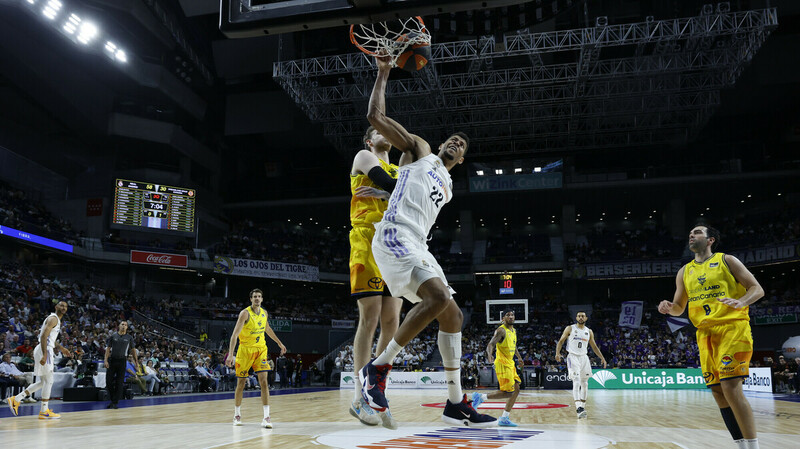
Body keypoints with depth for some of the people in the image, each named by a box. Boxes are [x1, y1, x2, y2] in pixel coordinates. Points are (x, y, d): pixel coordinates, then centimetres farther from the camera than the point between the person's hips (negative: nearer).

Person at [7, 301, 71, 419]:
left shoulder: (57, 320, 20)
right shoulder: (53, 318, -11)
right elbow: (43, 336, -22)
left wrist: (61, 348, 23)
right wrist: (45, 355, -27)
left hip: (45, 350, 10)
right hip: (44, 350, -10)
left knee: (43, 382, 15)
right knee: (49, 381, -4)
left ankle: (16, 399, 16)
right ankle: (44, 411, 2)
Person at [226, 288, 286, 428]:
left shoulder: (264, 313, 3)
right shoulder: (245, 313, -15)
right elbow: (235, 334, -21)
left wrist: (280, 343, 27)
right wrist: (230, 354, -29)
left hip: (261, 349, 4)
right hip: (245, 349, -3)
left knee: (264, 381, -9)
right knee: (241, 383, 6)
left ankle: (266, 417, -11)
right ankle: (237, 415, 26)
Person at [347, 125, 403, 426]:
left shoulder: (397, 170, 27)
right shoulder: (364, 157, 9)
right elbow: (388, 184, -9)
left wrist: (384, 193, -7)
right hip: (368, 240, -7)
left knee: (391, 321, 1)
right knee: (370, 318, -12)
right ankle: (360, 398, -7)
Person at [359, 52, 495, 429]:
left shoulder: (447, 188, 31)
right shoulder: (419, 150, 13)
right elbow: (376, 117, 6)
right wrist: (383, 73, 9)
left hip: (417, 244, 8)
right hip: (394, 235, -8)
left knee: (452, 315, 3)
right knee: (439, 297, -28)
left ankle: (456, 404, 8)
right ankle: (377, 368, -16)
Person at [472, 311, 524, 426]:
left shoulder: (513, 331, 14)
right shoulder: (501, 330, -14)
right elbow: (490, 344, -23)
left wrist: (519, 357, 25)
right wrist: (489, 355, -41)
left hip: (510, 364, 9)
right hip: (502, 364, -9)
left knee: (516, 390, 6)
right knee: (508, 392, -12)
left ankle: (505, 418, 10)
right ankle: (480, 397, -1)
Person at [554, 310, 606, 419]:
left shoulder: (589, 332, 10)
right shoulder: (570, 329, -1)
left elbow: (594, 346, 18)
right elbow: (561, 341, 1)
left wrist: (602, 357, 9)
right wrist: (557, 353, -15)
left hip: (584, 358, 5)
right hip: (573, 357, -5)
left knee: (584, 384, 10)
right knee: (576, 382, -18)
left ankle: (583, 406, 23)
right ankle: (578, 408, -27)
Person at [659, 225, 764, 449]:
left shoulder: (726, 260, 3)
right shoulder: (684, 272, 16)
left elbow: (757, 288, 0)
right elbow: (679, 307, 20)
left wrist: (740, 302, -21)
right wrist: (669, 308, -4)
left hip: (733, 327, -5)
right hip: (705, 333, 6)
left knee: (731, 388, -16)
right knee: (718, 392, 3)